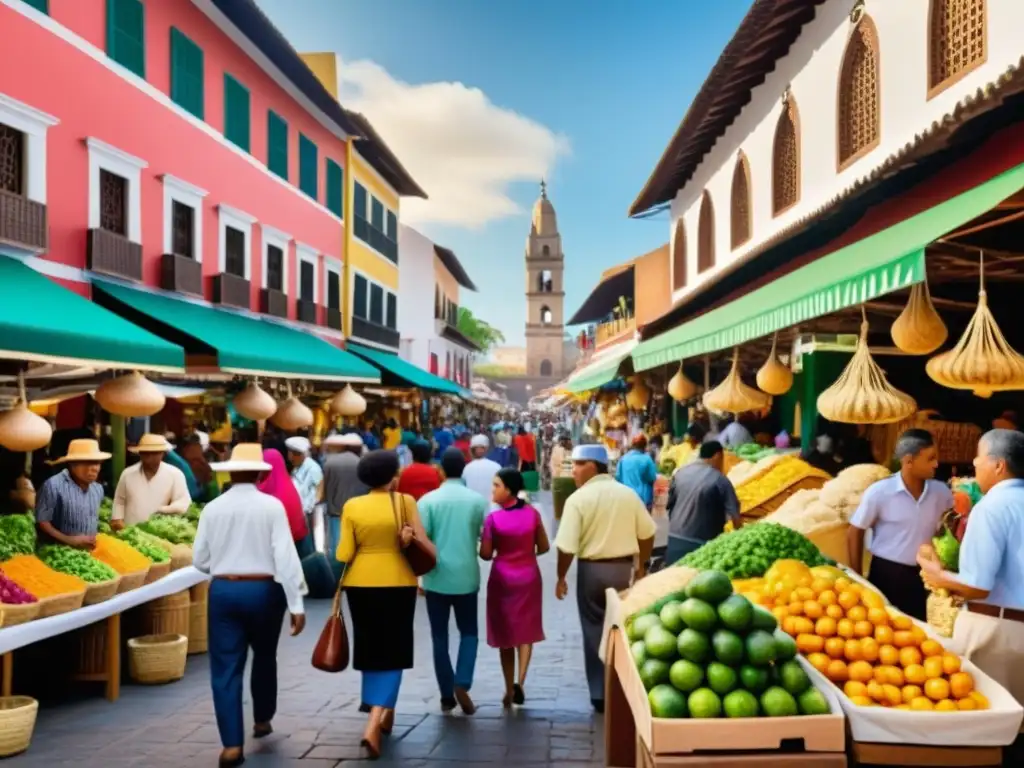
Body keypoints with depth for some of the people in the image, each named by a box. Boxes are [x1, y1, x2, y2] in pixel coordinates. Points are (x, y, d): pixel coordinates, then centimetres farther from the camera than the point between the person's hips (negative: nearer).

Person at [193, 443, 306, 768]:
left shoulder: (213, 508, 1)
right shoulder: (272, 506, -7)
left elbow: (200, 560, 5)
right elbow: (285, 556, -13)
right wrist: (296, 604, -11)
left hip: (223, 591, 1)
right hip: (263, 590, -1)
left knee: (226, 668, 5)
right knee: (264, 657, 22)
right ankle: (262, 720, 39)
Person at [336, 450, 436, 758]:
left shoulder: (351, 506, -2)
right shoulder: (404, 501, -7)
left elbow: (344, 554, -2)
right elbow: (423, 543, -11)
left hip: (361, 583, 2)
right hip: (397, 584, -2)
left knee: (371, 650, 18)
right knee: (392, 653, 5)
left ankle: (383, 714, 32)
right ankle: (374, 725, -9)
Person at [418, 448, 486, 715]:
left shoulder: (428, 500, -6)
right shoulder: (478, 500, -4)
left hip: (437, 577, 0)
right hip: (466, 577, 1)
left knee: (440, 636, 10)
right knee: (468, 632, 15)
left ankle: (447, 695, 14)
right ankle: (462, 684, -4)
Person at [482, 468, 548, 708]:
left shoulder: (493, 518, -14)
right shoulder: (532, 513, -5)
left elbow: (485, 554, -10)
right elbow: (544, 547, 2)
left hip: (502, 578, -2)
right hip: (528, 577, 2)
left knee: (505, 633, 12)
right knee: (526, 630, 12)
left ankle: (509, 689, 17)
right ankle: (519, 681, -5)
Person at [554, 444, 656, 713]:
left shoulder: (578, 499, -13)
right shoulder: (628, 494, 0)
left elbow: (567, 547, -15)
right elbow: (647, 533, 5)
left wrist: (561, 578, 0)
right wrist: (641, 567, 19)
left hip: (592, 570, -3)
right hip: (624, 568, 4)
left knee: (595, 629, 10)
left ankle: (601, 693, 15)